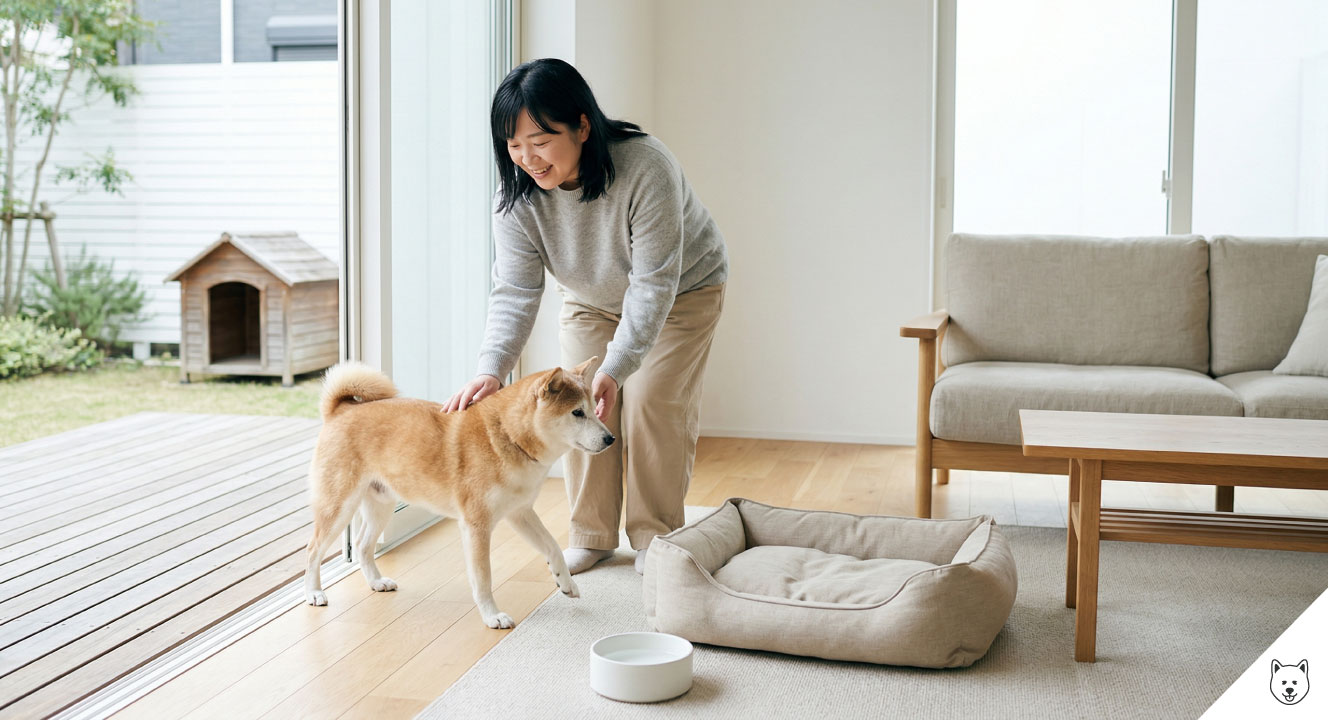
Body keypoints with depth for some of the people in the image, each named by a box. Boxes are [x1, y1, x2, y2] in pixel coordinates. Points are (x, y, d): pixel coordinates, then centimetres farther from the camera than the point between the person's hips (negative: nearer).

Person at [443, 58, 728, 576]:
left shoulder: (646, 168, -38)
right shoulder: (517, 194, -24)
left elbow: (654, 284, -36)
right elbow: (514, 291, -25)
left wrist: (615, 369, -42)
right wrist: (491, 368, -41)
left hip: (681, 291, -4)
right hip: (591, 300, 4)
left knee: (652, 406, -10)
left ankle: (654, 538, 5)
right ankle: (592, 536, 12)